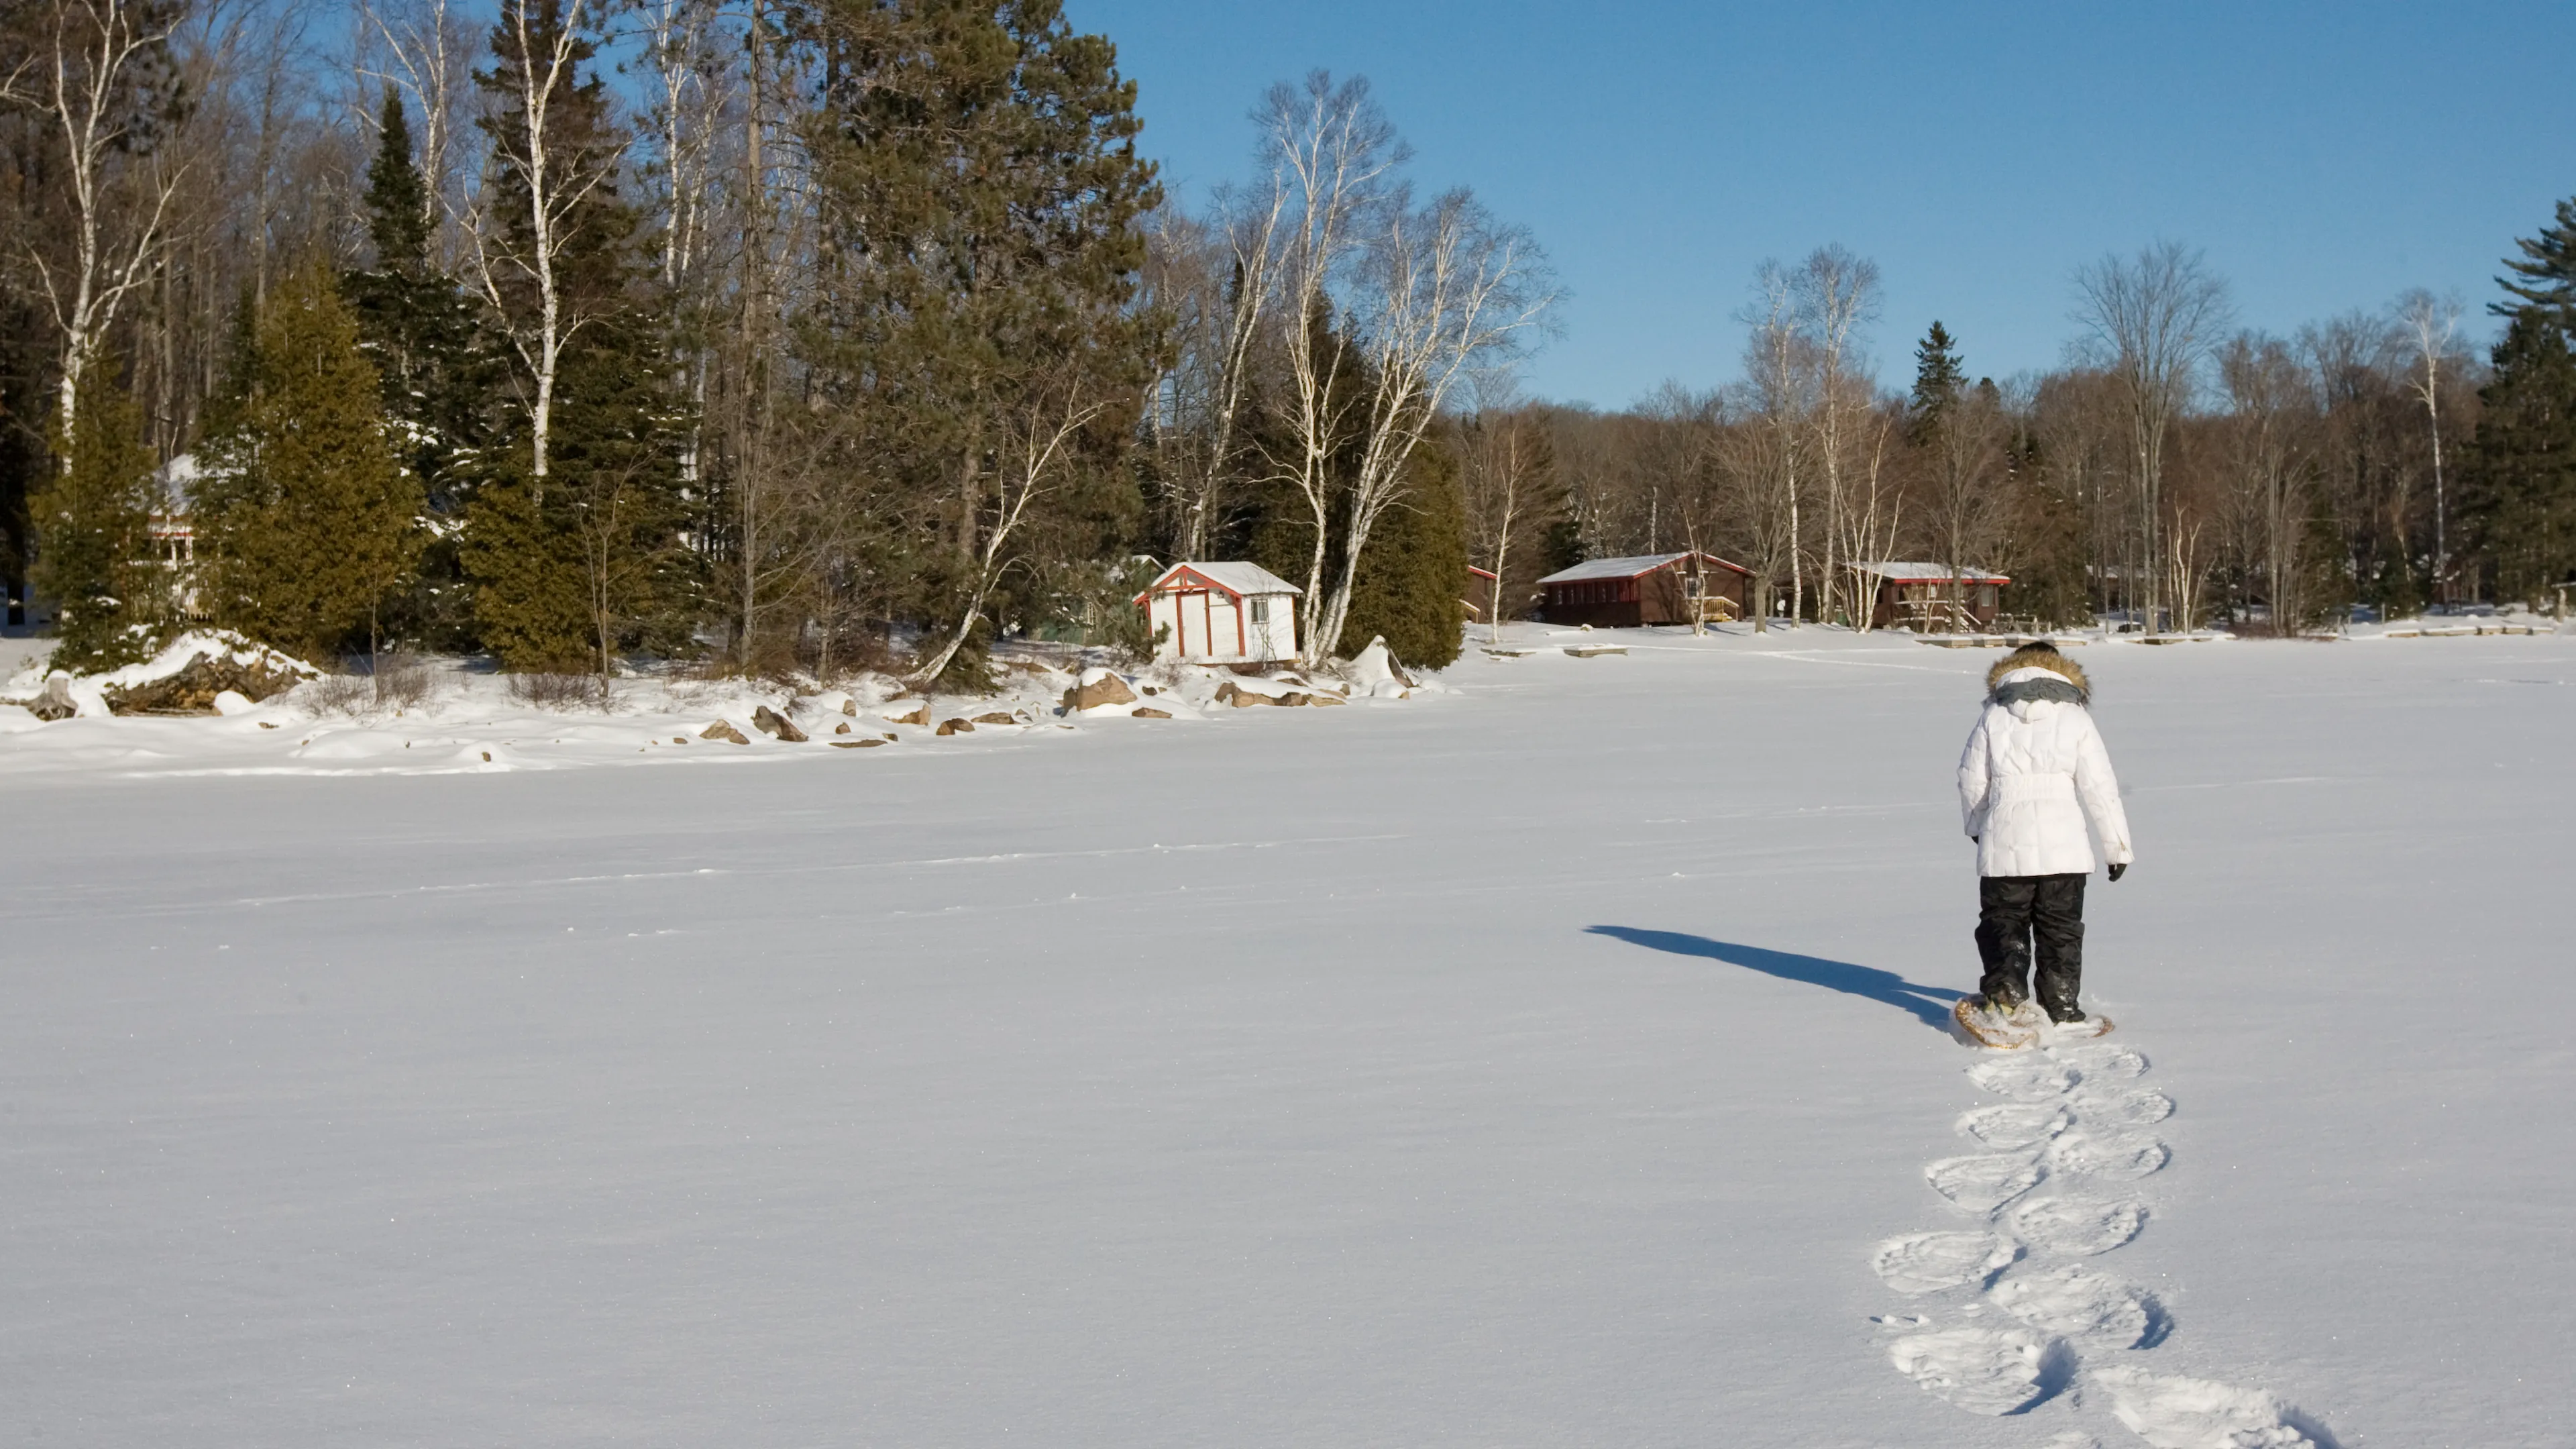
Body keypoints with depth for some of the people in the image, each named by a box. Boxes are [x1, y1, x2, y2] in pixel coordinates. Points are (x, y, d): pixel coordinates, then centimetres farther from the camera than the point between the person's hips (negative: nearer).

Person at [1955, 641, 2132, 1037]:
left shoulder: (1993, 718, 5)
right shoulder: (2075, 719, 3)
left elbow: (1972, 781, 8)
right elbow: (2099, 786, 0)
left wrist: (1977, 825, 27)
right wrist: (2118, 846, 6)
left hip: (2004, 844, 0)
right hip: (2063, 847, 0)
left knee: (2003, 923, 9)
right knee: (2061, 929, 11)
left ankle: (2005, 996, -10)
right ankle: (2062, 1008, 13)